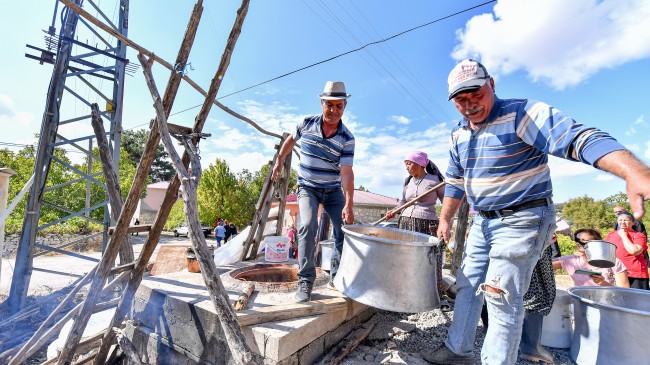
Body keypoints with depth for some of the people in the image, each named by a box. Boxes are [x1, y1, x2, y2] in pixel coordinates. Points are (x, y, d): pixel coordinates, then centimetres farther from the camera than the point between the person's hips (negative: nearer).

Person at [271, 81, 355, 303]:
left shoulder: (347, 139, -13)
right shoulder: (306, 124, -8)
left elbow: (346, 172, -21)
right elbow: (291, 140, 13)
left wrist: (349, 205, -30)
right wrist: (279, 161, 16)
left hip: (334, 190, 1)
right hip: (308, 188, -1)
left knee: (345, 228, -5)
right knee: (308, 226, -22)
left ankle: (336, 277, 13)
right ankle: (305, 281, -13)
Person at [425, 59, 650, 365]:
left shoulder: (521, 114, -16)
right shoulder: (459, 133, 6)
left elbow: (579, 138, -30)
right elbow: (455, 181, 12)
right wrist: (445, 220, 10)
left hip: (522, 221, -7)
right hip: (482, 222, 7)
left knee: (501, 296, -7)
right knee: (467, 286, 13)